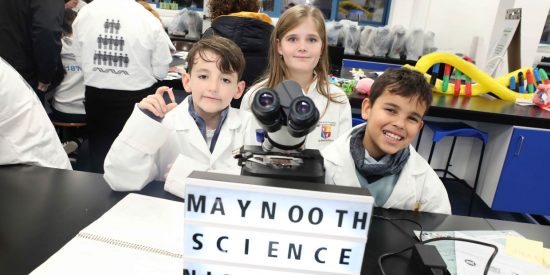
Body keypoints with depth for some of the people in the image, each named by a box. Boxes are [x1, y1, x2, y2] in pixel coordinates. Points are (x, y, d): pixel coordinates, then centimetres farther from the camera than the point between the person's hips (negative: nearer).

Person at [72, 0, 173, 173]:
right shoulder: (149, 19, -15)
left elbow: (80, 60, 7)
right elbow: (160, 71, -7)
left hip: (96, 96, 3)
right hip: (136, 98, -2)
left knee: (99, 155, 19)